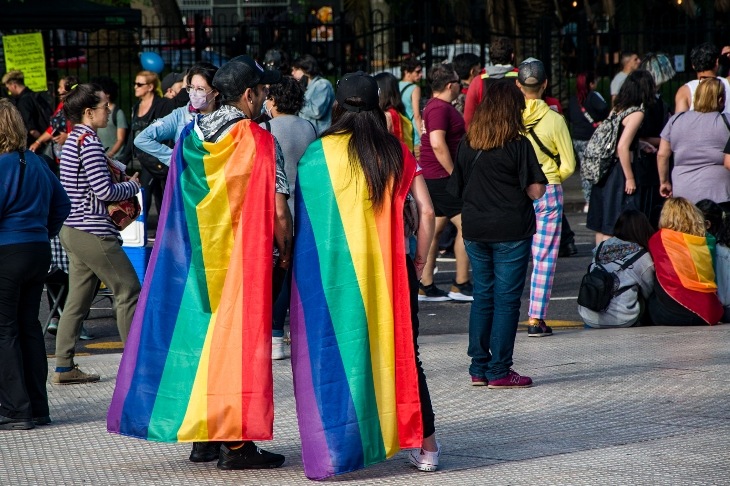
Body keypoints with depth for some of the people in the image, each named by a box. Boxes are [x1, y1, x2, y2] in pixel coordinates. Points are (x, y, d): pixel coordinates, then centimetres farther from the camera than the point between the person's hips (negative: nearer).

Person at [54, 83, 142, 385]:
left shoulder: (73, 139, 14)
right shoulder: (89, 143, -16)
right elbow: (104, 191, -18)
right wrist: (133, 185, -2)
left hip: (73, 230, 10)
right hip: (93, 233, -10)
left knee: (78, 299, 10)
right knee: (128, 290, -2)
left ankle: (63, 368, 10)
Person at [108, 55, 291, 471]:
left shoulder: (191, 137, 5)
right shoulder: (260, 142, -12)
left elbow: (178, 204, 10)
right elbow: (279, 210, -16)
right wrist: (285, 252, -1)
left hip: (198, 259, 5)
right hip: (246, 258, -5)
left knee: (203, 333, 12)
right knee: (239, 339, -1)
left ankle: (202, 435, 17)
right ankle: (235, 441, 1)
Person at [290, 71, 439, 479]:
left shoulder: (319, 153, -3)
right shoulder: (397, 152, 3)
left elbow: (304, 216, -2)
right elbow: (427, 211, -1)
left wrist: (302, 265, 8)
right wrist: (420, 260, 9)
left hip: (337, 269, -2)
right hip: (391, 266, 2)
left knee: (337, 354, 5)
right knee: (402, 353, 10)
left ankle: (331, 451, 4)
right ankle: (426, 446, 13)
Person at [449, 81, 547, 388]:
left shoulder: (467, 144, 4)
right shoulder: (518, 145, -10)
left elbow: (458, 188, 9)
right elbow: (536, 191, -11)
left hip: (475, 231, 5)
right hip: (511, 232, -5)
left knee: (482, 296, 13)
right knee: (506, 299, 0)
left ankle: (479, 368, 15)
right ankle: (499, 371, 1)